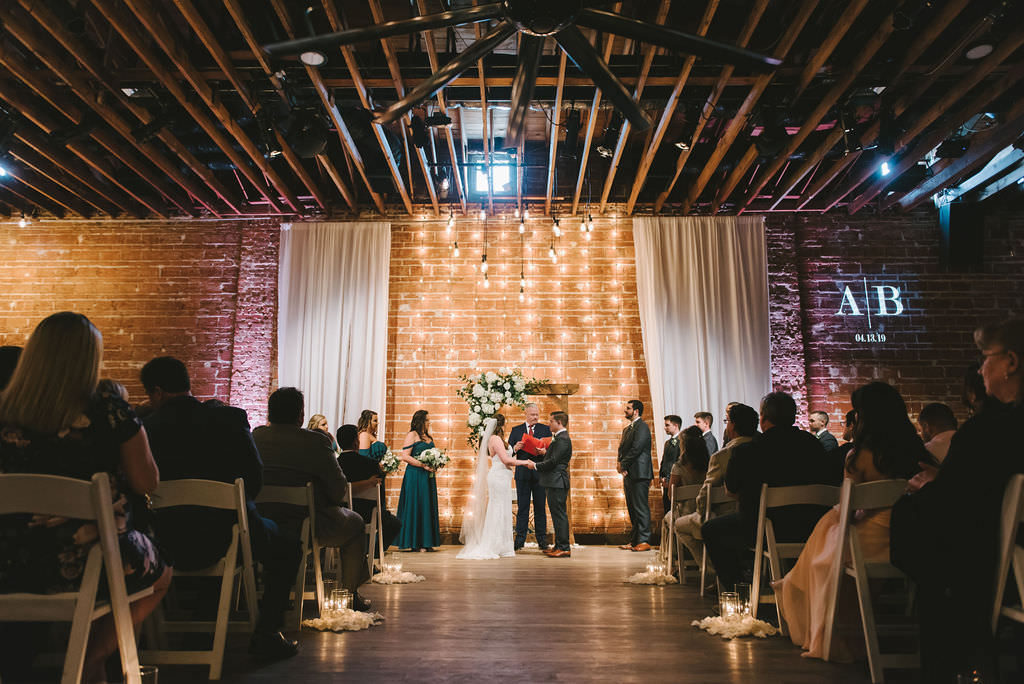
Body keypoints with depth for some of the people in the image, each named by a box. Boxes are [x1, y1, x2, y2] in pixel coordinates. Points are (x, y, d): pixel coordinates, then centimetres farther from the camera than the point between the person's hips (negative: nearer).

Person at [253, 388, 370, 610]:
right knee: (355, 522, 22)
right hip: (307, 527, -6)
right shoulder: (316, 441, -18)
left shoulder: (255, 437, -1)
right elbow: (340, 490, -13)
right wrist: (337, 497, 10)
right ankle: (350, 595, 25)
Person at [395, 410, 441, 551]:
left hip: (428, 476, 8)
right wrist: (423, 465, -17)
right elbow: (405, 456, -13)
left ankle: (425, 542, 12)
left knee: (428, 507, 7)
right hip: (415, 475, -8)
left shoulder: (428, 437, 17)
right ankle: (414, 542, 1)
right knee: (416, 507, -5)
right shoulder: (412, 435, -5)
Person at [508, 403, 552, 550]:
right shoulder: (516, 430, 7)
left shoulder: (545, 429, 6)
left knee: (540, 507, 5)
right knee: (522, 507, 6)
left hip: (540, 473, 0)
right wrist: (515, 448, -17)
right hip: (522, 473, 1)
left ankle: (542, 539, 13)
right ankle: (520, 539, 11)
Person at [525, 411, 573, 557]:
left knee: (559, 515, -6)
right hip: (553, 482, 11)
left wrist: (535, 465, -11)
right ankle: (559, 546, 20)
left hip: (557, 482, -11)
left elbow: (553, 462, -21)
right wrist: (546, 452, 9)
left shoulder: (562, 439, -16)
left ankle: (564, 548, 0)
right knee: (557, 515, 14)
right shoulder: (558, 437, 17)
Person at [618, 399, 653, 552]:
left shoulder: (642, 427, -9)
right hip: (629, 474, 10)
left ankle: (643, 541, -3)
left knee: (641, 508, -7)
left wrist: (623, 465, -11)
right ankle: (634, 540, 18)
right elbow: (622, 449, 19)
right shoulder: (627, 429, 21)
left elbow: (636, 449, -17)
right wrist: (621, 464, 0)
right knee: (632, 509, 12)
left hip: (639, 473, -10)